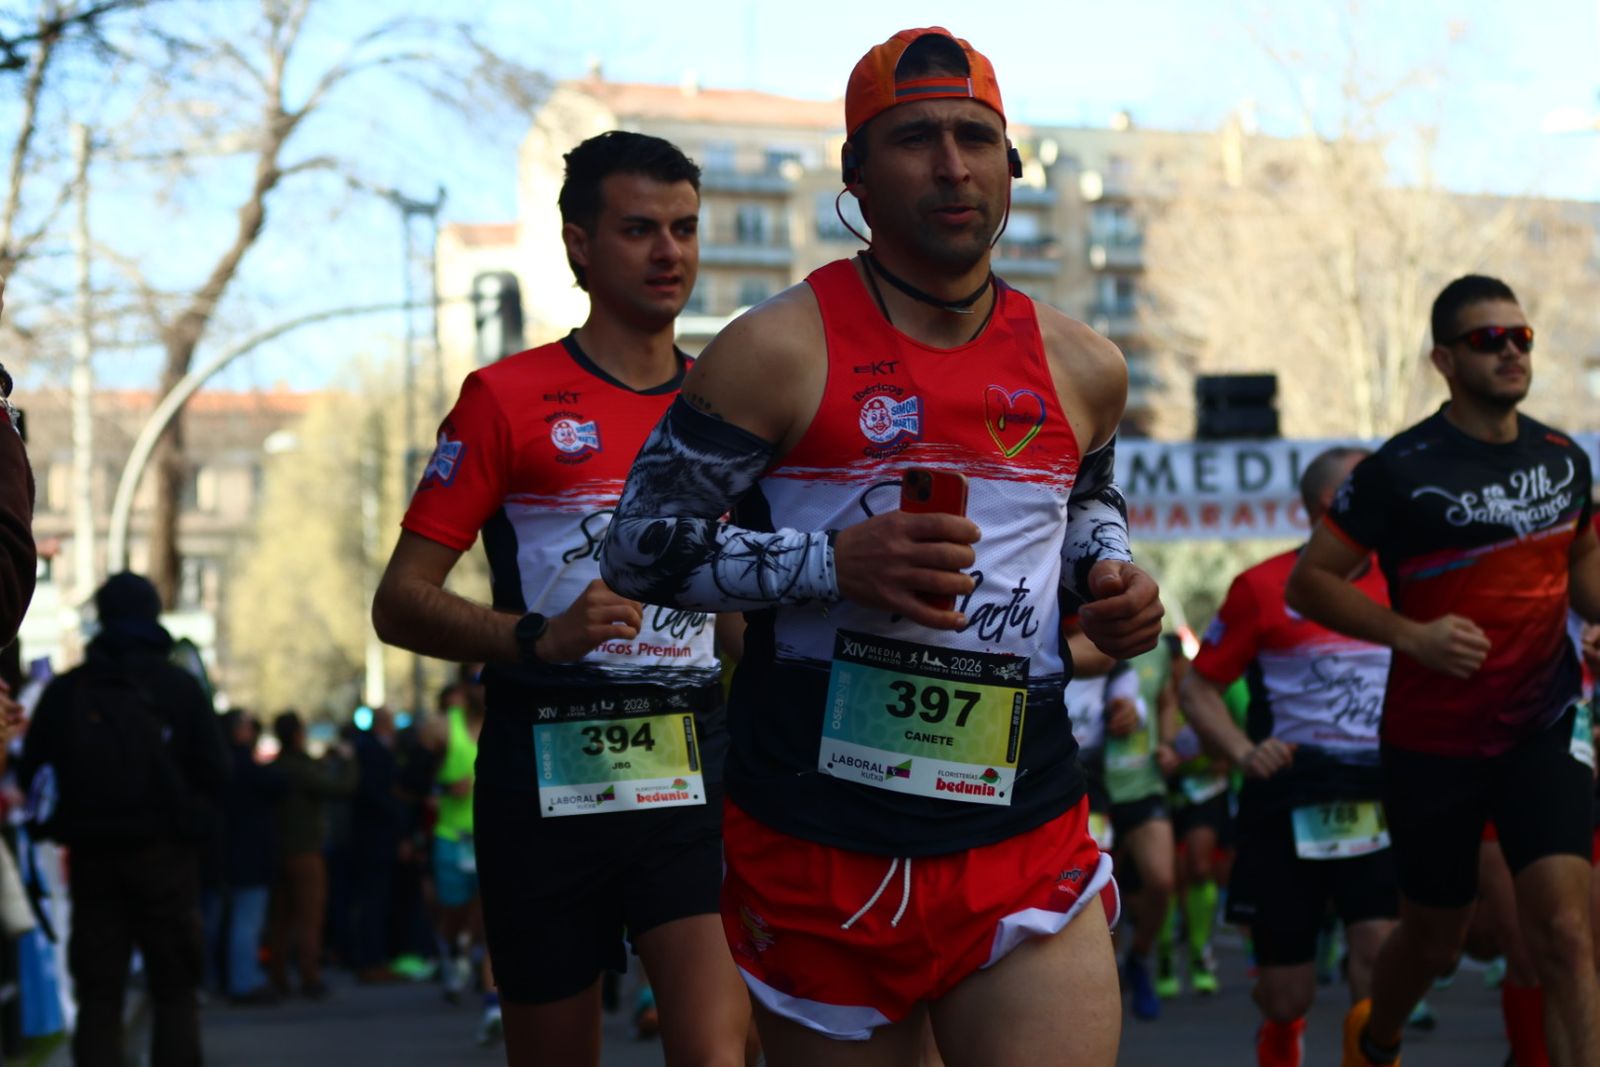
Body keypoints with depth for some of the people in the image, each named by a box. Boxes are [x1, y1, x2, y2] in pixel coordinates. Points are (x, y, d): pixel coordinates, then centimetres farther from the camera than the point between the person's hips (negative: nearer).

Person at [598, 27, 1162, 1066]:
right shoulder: (780, 349, -5)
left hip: (1028, 842, 3)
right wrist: (837, 563, -18)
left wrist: (1111, 573, 7)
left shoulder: (1082, 369, 9)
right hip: (820, 849, -2)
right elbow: (642, 546, -5)